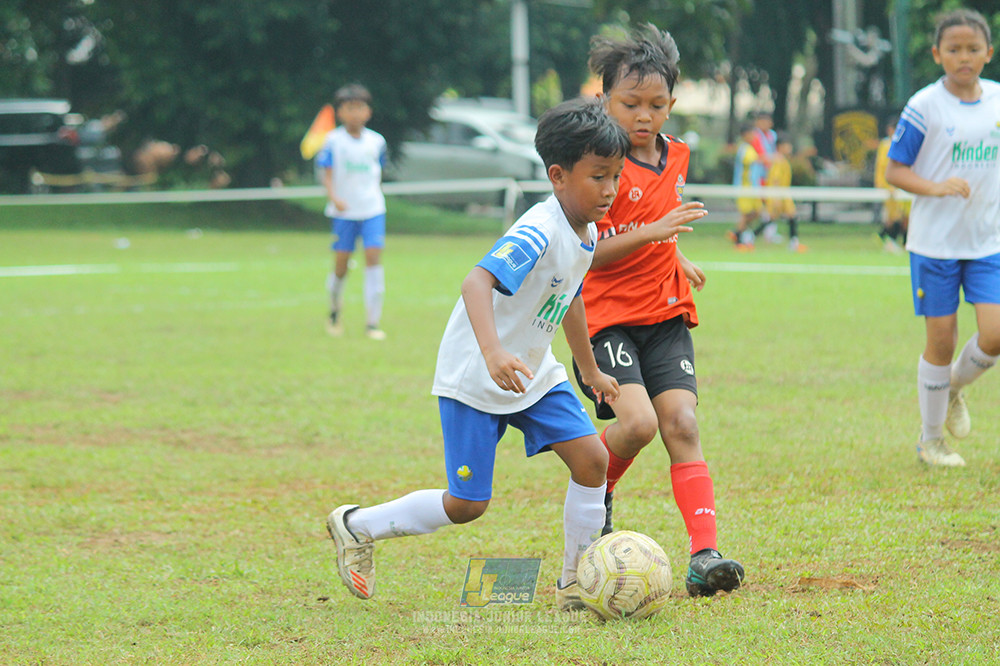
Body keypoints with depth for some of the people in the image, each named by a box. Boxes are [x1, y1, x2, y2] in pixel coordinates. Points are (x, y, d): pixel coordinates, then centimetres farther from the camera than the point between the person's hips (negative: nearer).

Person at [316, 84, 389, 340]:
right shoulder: (334, 141, -4)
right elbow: (327, 175, -7)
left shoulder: (376, 141, 5)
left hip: (373, 209, 2)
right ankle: (335, 308, 32)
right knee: (341, 264, 2)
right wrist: (334, 198, -22)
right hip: (343, 211, -1)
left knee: (374, 257, -11)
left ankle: (373, 323, -10)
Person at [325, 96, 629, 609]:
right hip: (474, 378, -8)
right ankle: (356, 526, 18)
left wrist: (591, 372, 32)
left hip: (533, 373, 8)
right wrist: (493, 353, -56)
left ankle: (575, 582, 7)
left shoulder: (586, 235, 2)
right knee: (467, 504, -3)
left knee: (591, 459, -7)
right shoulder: (537, 233, -28)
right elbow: (477, 282, -41)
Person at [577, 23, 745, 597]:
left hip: (665, 316, 5)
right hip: (607, 315, -5)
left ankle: (705, 555, -17)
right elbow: (582, 253, -18)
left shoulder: (677, 156, 10)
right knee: (637, 422, -22)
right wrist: (651, 232, -26)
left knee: (681, 425, -10)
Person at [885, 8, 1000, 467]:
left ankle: (955, 387, 25)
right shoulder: (925, 106, -9)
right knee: (941, 342, 1)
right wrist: (936, 188, -22)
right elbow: (894, 170, -8)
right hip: (935, 240, -3)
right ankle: (930, 440, 19)